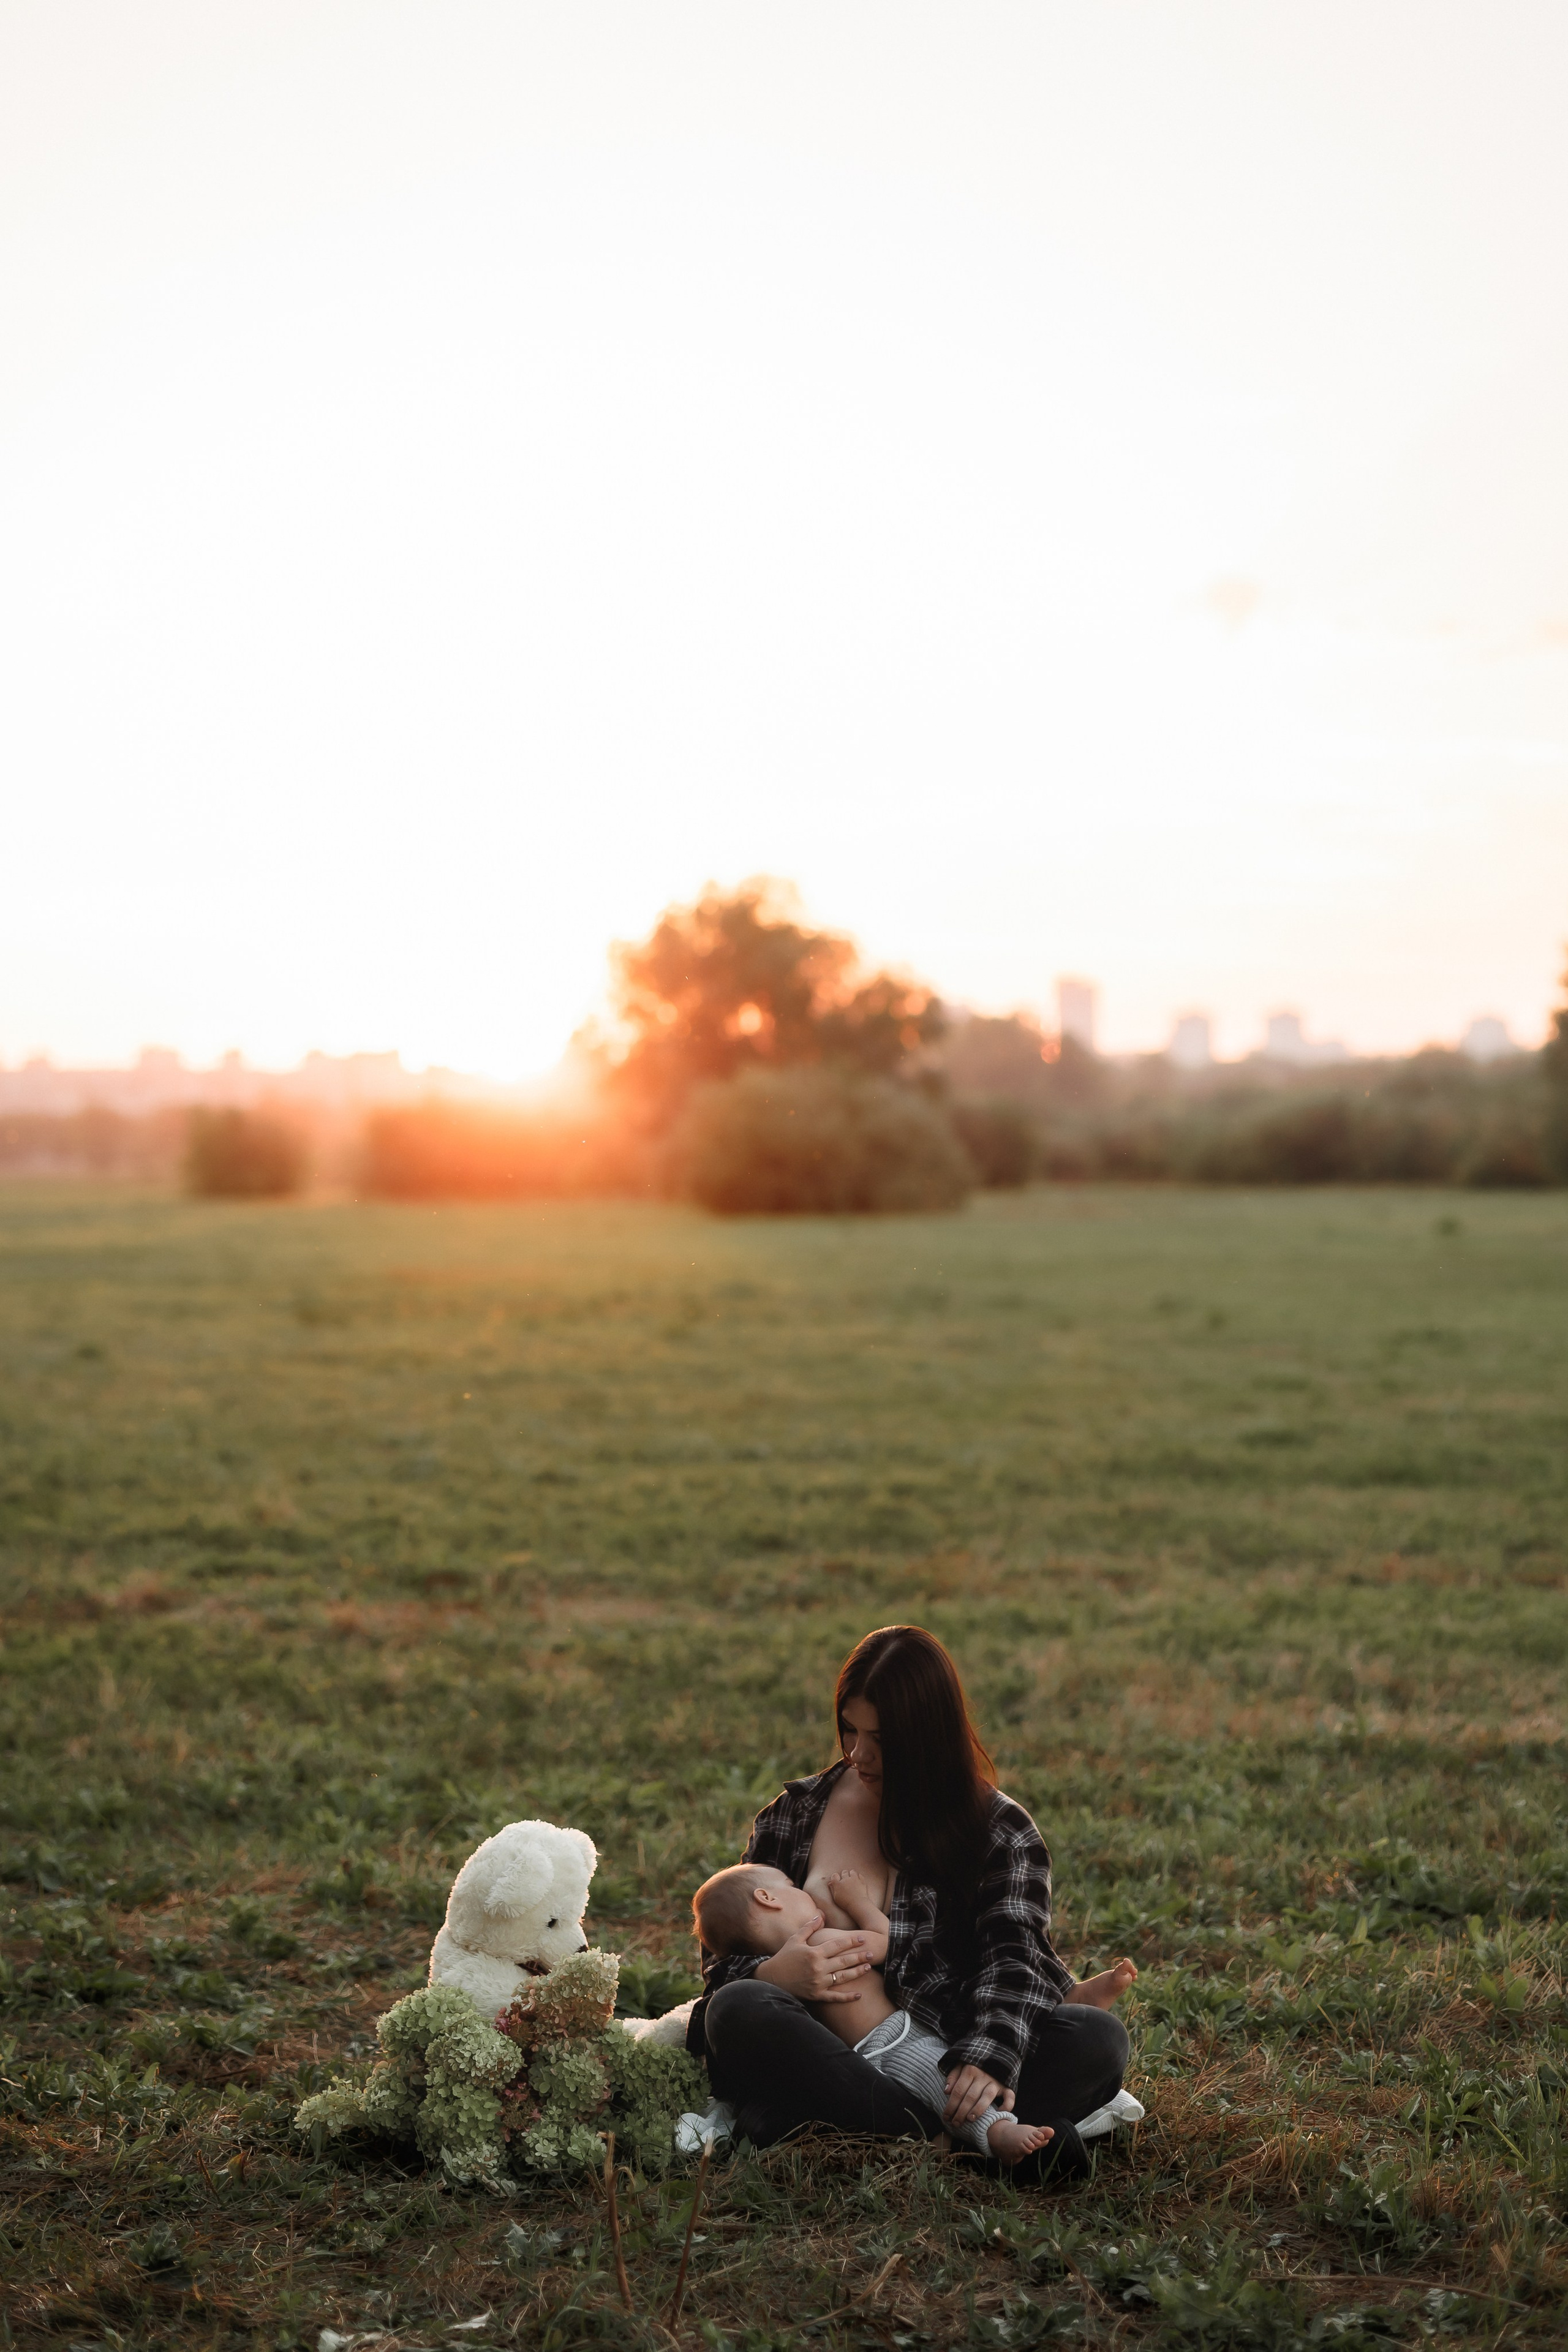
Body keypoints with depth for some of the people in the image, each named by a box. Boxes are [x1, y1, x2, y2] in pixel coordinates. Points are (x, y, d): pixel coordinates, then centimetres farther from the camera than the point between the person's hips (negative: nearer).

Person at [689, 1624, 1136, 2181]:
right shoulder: (795, 1815, 12)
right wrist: (772, 1976, -13)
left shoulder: (1001, 1831, 7)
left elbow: (1015, 1953, -9)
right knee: (739, 2010, -32)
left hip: (942, 2065, -1)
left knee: (1098, 2038, -26)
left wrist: (990, 2055, -31)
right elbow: (722, 1956, 13)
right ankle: (972, 2135, -35)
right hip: (830, 2063, 1)